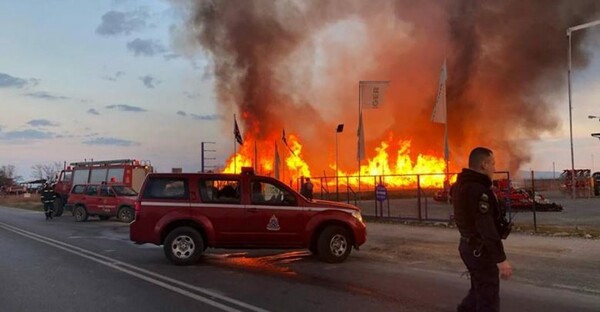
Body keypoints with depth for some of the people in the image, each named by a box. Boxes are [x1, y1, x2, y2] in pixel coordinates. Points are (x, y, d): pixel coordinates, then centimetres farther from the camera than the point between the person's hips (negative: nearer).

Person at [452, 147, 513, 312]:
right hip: (481, 250, -10)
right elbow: (486, 228, -28)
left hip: (470, 245, 10)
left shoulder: (462, 185, 7)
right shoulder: (478, 190, -24)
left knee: (480, 290, 24)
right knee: (489, 298, 3)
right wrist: (501, 259, -26)